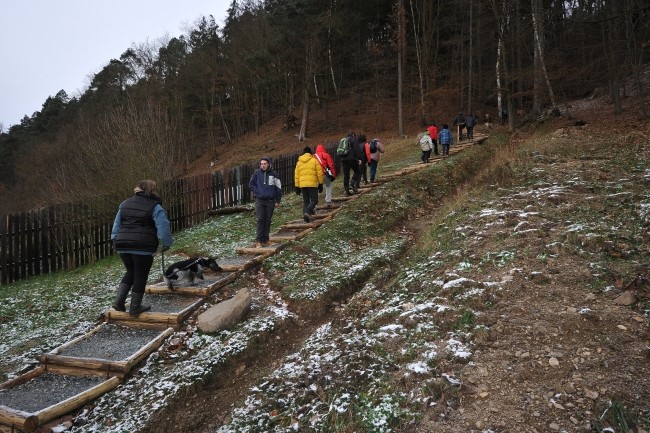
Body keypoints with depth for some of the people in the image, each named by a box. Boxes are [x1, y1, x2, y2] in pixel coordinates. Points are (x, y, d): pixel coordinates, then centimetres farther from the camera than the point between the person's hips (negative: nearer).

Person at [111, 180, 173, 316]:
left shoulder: (125, 203, 15)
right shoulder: (155, 207, -3)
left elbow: (117, 224, 17)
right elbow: (163, 228, -10)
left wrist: (116, 240, 23)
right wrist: (167, 243, 2)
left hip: (123, 246, 6)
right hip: (143, 247, -6)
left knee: (130, 272, 23)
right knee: (140, 276, 6)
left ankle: (119, 301, 11)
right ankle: (135, 308, 13)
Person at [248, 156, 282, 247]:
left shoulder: (273, 174, -2)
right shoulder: (257, 173, 0)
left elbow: (278, 188, 2)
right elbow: (251, 184, 11)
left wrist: (278, 201, 1)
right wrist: (257, 192, -3)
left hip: (270, 201, 0)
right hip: (259, 200, 0)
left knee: (268, 220, 6)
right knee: (260, 220, -5)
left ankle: (265, 239, 14)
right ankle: (258, 240, -4)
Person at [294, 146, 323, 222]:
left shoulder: (299, 162, 12)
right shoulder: (314, 160, 1)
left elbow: (296, 175, 12)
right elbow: (319, 173, -1)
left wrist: (297, 187, 16)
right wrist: (320, 184, 5)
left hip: (302, 185, 4)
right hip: (312, 184, -4)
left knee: (305, 201, 12)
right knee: (314, 200, 2)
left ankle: (306, 216, 5)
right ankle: (308, 212, -20)